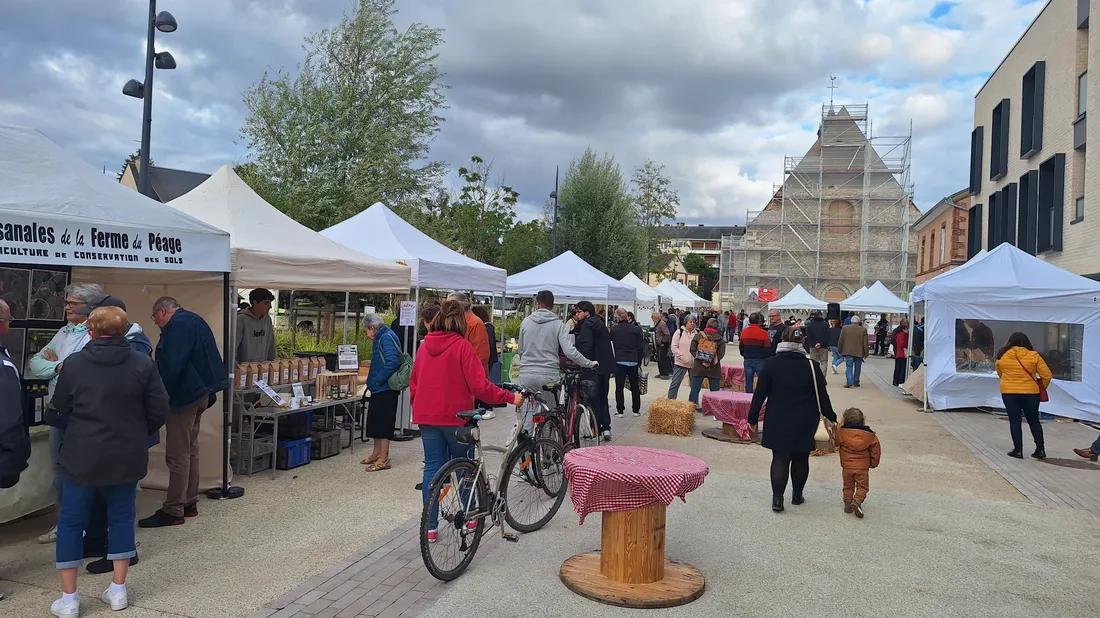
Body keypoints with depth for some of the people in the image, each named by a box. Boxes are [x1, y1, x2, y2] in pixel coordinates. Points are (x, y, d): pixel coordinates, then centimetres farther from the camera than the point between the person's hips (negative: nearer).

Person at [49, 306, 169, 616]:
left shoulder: (73, 363, -6)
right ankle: (118, 590, 20)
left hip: (81, 455, -1)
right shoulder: (143, 364, -8)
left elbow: (60, 410, 5)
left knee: (71, 522, 12)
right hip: (127, 456, 1)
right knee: (121, 517, 14)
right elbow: (159, 411, -6)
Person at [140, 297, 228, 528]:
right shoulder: (194, 321, 17)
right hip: (201, 393, 10)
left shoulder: (177, 325, -15)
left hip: (185, 395, -10)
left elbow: (170, 365, -23)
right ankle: (189, 503, 24)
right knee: (190, 449, 16)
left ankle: (173, 511, -1)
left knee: (178, 454, -6)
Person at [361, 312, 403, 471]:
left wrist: (378, 380, -21)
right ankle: (376, 453, 32)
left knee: (383, 424, -4)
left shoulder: (387, 337, -17)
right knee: (375, 422, 19)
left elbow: (392, 362, -28)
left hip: (385, 389, -11)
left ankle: (384, 459, 3)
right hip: (379, 389, 11)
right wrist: (372, 380, 13)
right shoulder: (381, 338, 15)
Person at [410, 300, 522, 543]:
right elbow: (480, 385, -18)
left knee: (432, 467, 7)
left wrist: (417, 407, 23)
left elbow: (413, 381, 11)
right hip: (455, 416, -4)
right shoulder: (461, 346, -13)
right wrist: (510, 397, -12)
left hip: (426, 416, 4)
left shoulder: (425, 345, 4)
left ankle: (430, 527, 9)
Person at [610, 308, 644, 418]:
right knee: (634, 387, 12)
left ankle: (620, 411, 5)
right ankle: (636, 410, 17)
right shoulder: (636, 329, -1)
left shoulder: (614, 329, -4)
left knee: (619, 387, 4)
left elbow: (611, 346, 3)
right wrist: (639, 361, 10)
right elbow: (641, 347, 2)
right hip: (633, 361, 2)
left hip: (619, 361, -1)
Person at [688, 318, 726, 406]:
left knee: (694, 389, 4)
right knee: (715, 392, 10)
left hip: (699, 366, 0)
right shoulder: (720, 339, -1)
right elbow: (721, 353, -9)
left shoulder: (698, 335, -1)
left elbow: (692, 349, -6)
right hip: (714, 369, 0)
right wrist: (712, 361, -4)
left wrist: (701, 360, -5)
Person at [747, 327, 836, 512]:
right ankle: (797, 495, 27)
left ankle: (777, 498, -7)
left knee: (779, 458, 4)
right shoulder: (811, 366, -8)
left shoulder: (771, 364, -8)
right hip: (804, 423, 0)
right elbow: (822, 395, -2)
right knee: (800, 459, 16)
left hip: (778, 422, 0)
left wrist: (753, 417, 2)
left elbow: (760, 394, -6)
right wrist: (831, 416, 12)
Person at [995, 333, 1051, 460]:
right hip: (1030, 393, 0)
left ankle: (1018, 450, 8)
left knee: (1015, 421, 7)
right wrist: (1042, 387, 14)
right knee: (1034, 421, 14)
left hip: (1009, 393, 0)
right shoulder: (1033, 355, -6)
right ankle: (1041, 450, 18)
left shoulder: (1002, 356, -1)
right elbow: (1047, 375, -3)